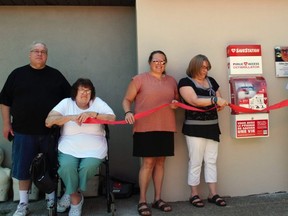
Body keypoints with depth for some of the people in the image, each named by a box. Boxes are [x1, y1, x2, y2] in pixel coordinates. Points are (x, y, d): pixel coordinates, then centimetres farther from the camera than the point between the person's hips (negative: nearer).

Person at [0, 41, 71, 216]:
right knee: (23, 168, 7)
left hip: (50, 131, 0)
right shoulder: (17, 74, 5)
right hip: (23, 131, 0)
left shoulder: (56, 75, 6)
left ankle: (52, 199, 26)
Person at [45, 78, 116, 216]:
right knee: (66, 167, -28)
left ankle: (71, 194, 3)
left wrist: (93, 114, -18)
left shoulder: (97, 102, 8)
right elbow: (49, 121, -6)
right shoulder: (66, 103, 6)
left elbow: (112, 118, -6)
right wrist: (71, 117, -18)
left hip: (94, 149, 0)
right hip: (69, 147, 0)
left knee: (88, 167, -27)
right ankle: (76, 198, 0)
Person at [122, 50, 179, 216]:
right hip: (145, 128, -4)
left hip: (166, 128, 5)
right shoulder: (139, 79, 1)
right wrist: (128, 112, -17)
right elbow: (127, 100, 2)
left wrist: (176, 104, 0)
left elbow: (177, 101, 23)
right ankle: (142, 200, 8)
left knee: (160, 162, 10)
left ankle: (158, 198, 20)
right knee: (148, 162, -4)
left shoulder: (172, 81, 13)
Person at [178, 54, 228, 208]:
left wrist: (220, 103, -8)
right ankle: (194, 195, 13)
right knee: (195, 162, 1)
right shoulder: (185, 82, -6)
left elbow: (218, 99, 15)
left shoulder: (211, 81, 13)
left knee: (211, 161, 9)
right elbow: (194, 101, -20)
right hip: (195, 128, -6)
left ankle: (213, 194, 18)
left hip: (212, 127, 6)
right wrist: (215, 100, -27)